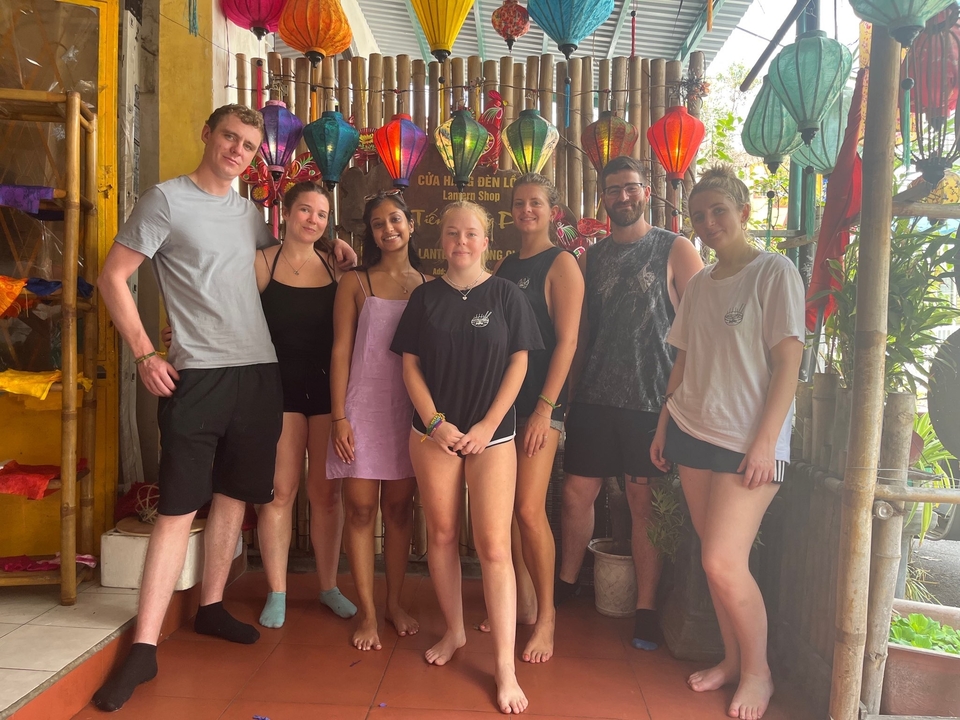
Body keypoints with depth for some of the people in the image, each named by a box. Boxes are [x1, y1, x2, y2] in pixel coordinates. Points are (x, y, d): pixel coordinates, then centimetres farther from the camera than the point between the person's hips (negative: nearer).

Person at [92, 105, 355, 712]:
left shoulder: (248, 212, 15)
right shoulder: (167, 199, -2)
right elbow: (113, 278, -3)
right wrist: (145, 353, -11)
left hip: (259, 372, 6)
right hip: (198, 375, -6)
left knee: (233, 496, 12)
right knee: (179, 508, -5)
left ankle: (212, 607, 28)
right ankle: (145, 648, 5)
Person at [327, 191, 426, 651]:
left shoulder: (429, 286, 7)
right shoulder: (355, 283, 3)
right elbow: (341, 351, -1)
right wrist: (339, 417, -8)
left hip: (409, 409, 2)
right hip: (362, 407, -1)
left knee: (399, 507, 9)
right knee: (361, 509, 1)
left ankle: (394, 603, 24)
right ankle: (367, 612, 14)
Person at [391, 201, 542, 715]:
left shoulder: (506, 295, 1)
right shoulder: (425, 296, 5)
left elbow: (518, 364, -1)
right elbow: (410, 365, 4)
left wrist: (487, 426, -8)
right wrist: (436, 423, -8)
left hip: (491, 435, -2)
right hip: (434, 433, 2)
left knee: (494, 546, -4)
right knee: (441, 534, 11)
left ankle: (505, 666, 3)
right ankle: (454, 631, 30)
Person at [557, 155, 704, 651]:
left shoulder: (675, 250, 0)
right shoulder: (591, 257, 12)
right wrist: (571, 388, 11)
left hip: (651, 400, -3)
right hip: (594, 399, 4)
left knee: (645, 503, 5)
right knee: (576, 494, 8)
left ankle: (646, 609, 20)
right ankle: (566, 583, 30)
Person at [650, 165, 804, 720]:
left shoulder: (775, 272, -6)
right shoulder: (699, 284, 12)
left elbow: (788, 363, -11)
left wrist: (765, 443, -15)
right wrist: (664, 425, 12)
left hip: (749, 441, -5)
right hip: (694, 433, 6)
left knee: (723, 561, -8)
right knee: (718, 557, 10)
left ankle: (758, 672, 15)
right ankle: (732, 659, 28)